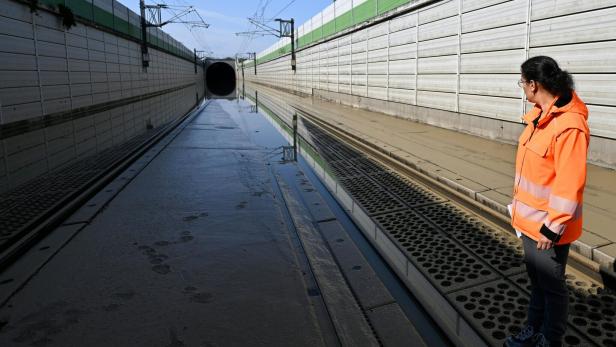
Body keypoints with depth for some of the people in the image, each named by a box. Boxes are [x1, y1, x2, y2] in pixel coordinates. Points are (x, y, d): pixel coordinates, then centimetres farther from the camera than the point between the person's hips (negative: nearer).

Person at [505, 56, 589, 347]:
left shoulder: (569, 126, -24)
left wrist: (551, 229, -20)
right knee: (536, 279, 24)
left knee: (551, 287, 11)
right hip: (530, 219, 9)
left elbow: (569, 187, -24)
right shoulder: (539, 115, 4)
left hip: (549, 227, -9)